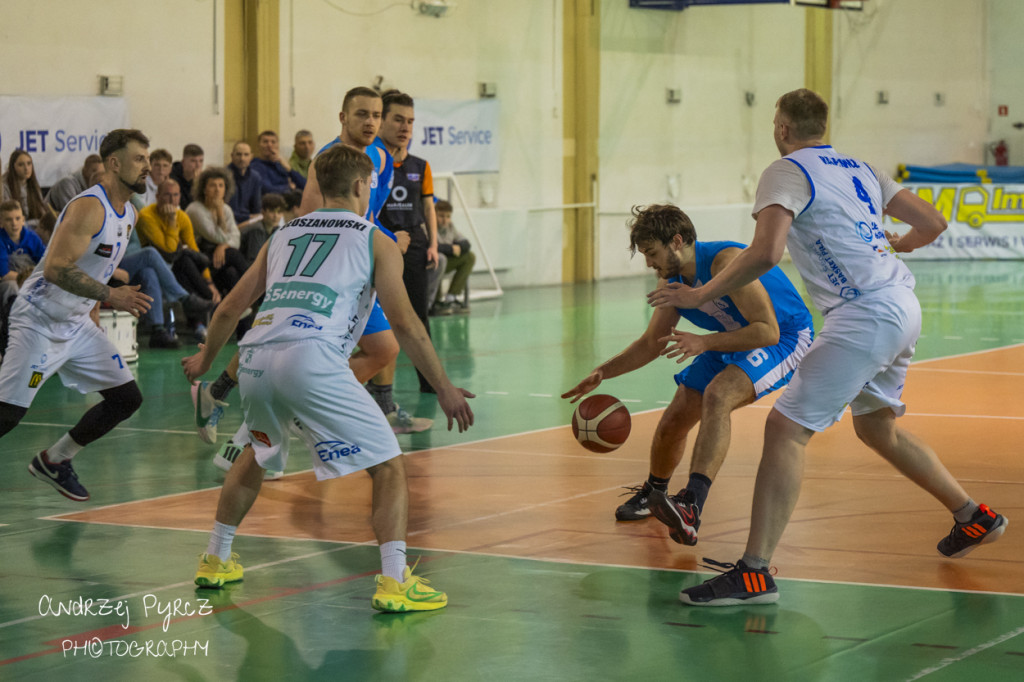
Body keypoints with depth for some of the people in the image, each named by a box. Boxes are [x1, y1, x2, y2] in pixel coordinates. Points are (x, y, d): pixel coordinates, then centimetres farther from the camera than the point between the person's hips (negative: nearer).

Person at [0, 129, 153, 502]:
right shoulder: (89, 206, -20)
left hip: (76, 324, 9)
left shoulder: (127, 213, 9)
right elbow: (56, 268, -28)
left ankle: (54, 461, 21)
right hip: (39, 321, -9)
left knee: (126, 399, 8)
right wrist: (111, 295, -26)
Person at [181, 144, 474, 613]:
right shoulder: (375, 241, 13)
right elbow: (404, 323, 2)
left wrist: (205, 359, 46)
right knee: (389, 467, 3)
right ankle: (394, 582, -10)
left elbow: (230, 308, 29)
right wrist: (444, 390, 9)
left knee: (256, 456, 33)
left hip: (256, 359, 6)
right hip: (312, 361, -6)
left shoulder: (283, 235, 27)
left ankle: (215, 561, 39)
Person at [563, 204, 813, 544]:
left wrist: (704, 343, -41)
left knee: (717, 396, -34)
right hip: (734, 342, 8)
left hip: (785, 338, -8)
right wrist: (602, 372, -3)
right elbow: (651, 343, 9)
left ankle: (691, 508, -45)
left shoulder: (725, 261, -31)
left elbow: (767, 331, -35)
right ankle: (653, 492, 38)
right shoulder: (671, 281, -5)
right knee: (673, 422, 5)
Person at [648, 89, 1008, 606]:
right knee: (877, 427, 28)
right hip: (903, 306, 9)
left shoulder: (787, 172, -4)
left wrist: (700, 296, -11)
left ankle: (754, 574, -17)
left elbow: (765, 253, -20)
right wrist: (897, 246, 42)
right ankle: (975, 518, 38)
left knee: (785, 429, -10)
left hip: (865, 316, -9)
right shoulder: (860, 169, 19)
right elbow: (933, 223, 20)